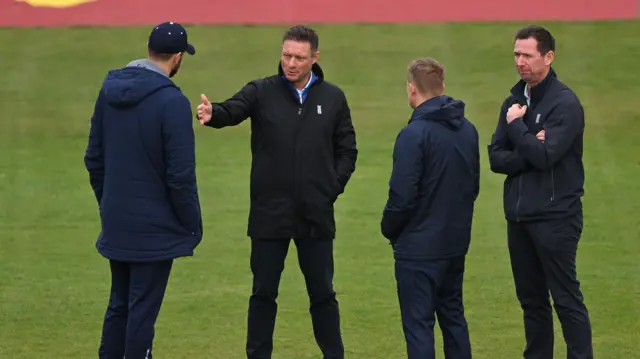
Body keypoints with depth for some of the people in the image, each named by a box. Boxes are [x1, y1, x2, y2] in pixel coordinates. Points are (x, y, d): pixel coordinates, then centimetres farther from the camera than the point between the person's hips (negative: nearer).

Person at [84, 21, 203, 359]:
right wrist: (193, 226, -6)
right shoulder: (172, 102, -18)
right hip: (154, 228, -6)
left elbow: (94, 158, 10)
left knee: (119, 304, 17)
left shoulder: (109, 90, 4)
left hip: (116, 224, 7)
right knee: (142, 309, 0)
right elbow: (180, 174, -17)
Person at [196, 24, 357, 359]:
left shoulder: (333, 98, 3)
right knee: (263, 293, 7)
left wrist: (333, 188, -2)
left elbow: (346, 150, 10)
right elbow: (233, 110, -22)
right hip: (269, 214, -1)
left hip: (316, 215, 1)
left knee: (322, 293, 9)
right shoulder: (262, 92, -3)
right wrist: (212, 113, -45)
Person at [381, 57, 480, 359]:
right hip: (456, 242, 7)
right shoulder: (468, 130, 4)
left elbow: (402, 196, -19)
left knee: (418, 323, -1)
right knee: (453, 315, 19)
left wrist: (388, 228, -2)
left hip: (419, 246, -7)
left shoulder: (414, 135, -19)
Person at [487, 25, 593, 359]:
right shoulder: (514, 100, 11)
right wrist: (529, 151, -12)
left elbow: (545, 155, -20)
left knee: (566, 299, -5)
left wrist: (516, 124, -8)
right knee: (531, 299, 12)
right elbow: (496, 158, 5)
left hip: (555, 217, -7)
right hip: (518, 216, 7)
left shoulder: (565, 103, -10)